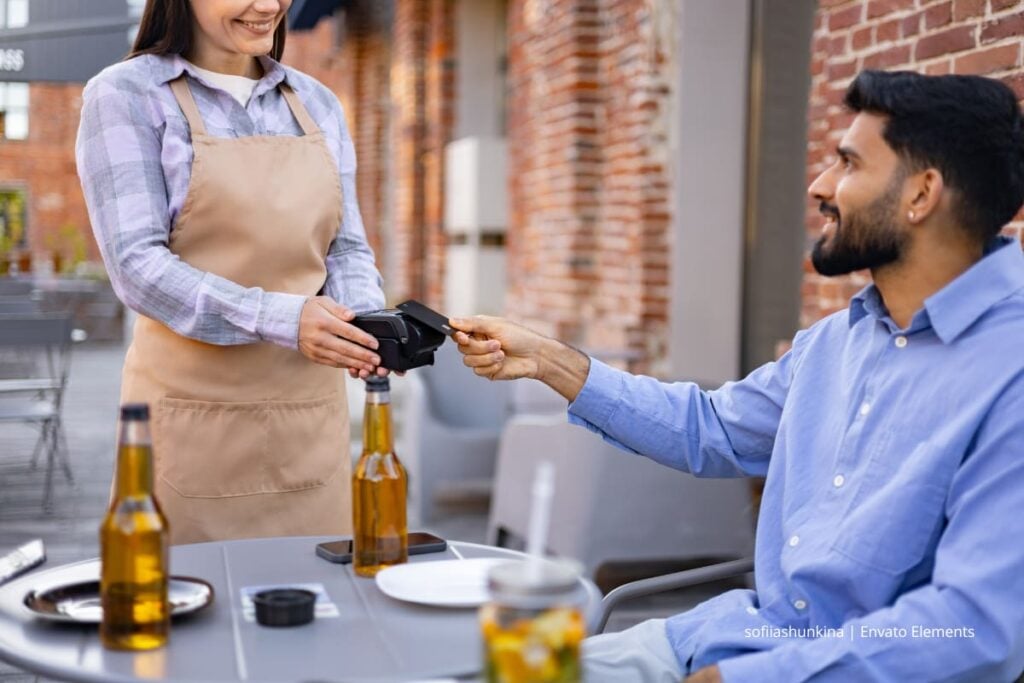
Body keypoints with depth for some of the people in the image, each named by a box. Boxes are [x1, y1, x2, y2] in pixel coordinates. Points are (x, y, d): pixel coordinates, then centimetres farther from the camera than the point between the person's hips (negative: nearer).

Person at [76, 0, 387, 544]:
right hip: (194, 413, -4)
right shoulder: (126, 96, -3)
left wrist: (366, 323, -11)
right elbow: (137, 265, -12)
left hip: (313, 415, 4)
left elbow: (346, 248, 11)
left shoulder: (316, 103, 12)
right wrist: (280, 319, -23)